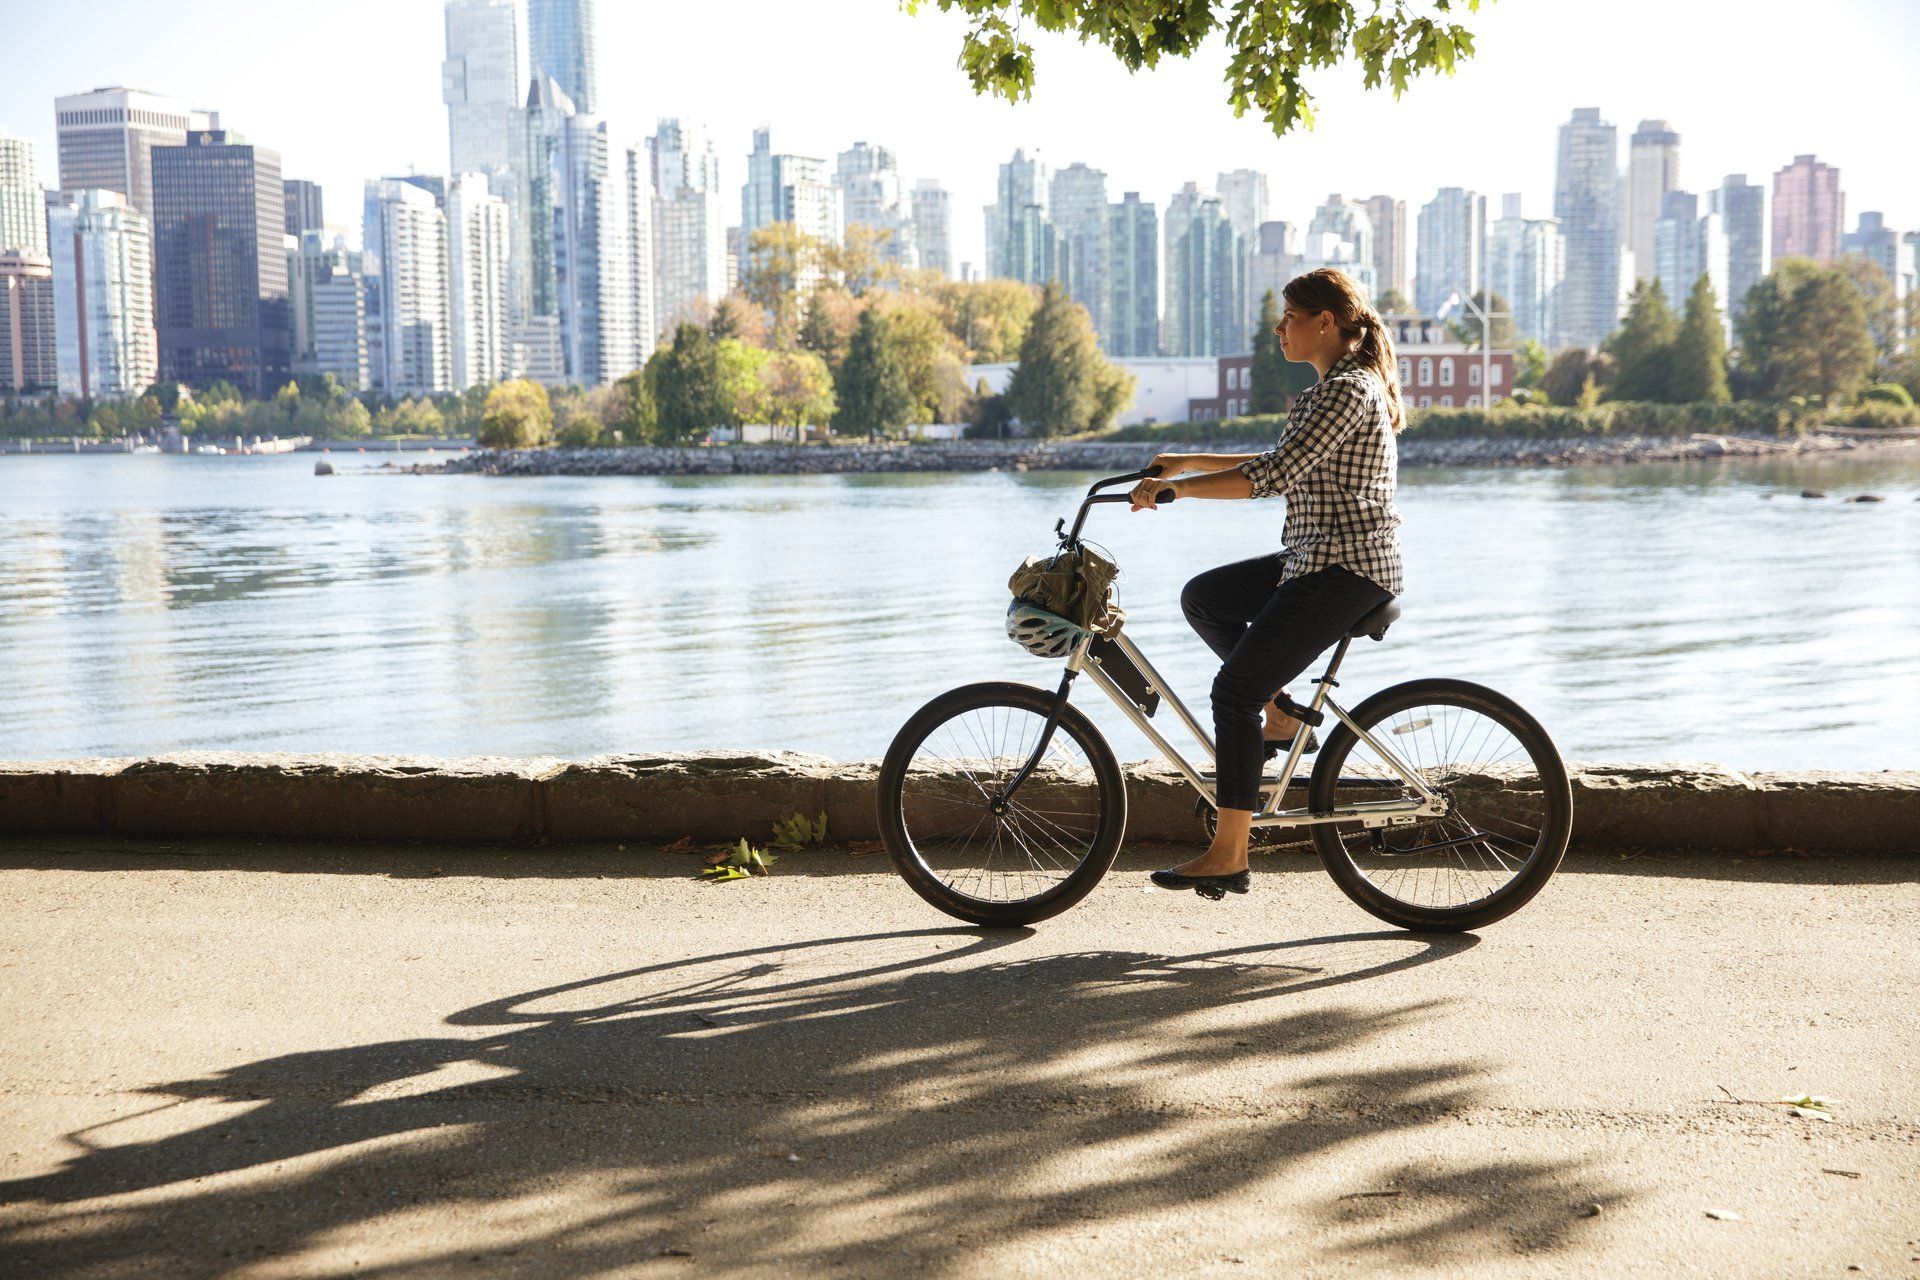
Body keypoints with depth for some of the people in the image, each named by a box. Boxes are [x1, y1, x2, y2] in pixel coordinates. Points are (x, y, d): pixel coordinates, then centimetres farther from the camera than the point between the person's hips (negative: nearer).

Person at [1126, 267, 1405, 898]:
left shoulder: (1347, 391, -17)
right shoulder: (1338, 386, 15)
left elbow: (1275, 475, -26)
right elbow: (1285, 467, 21)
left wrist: (1172, 488, -24)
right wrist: (1187, 461, 16)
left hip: (1347, 570, -10)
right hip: (1318, 558, 10)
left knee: (1235, 687, -12)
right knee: (1202, 598, 15)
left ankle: (1228, 854, -7)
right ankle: (1282, 716, 16)